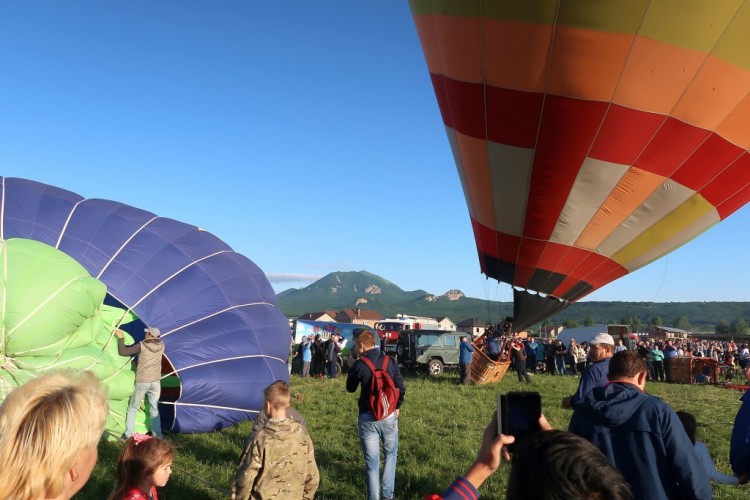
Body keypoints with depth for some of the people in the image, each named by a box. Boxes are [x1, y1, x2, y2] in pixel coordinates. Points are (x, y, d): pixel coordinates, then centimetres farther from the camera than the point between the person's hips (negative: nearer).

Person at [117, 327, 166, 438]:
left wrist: (121, 338, 1)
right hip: (156, 382, 3)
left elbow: (123, 352, -10)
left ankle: (128, 435, 13)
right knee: (154, 410, 12)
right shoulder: (161, 345, -2)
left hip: (142, 382, -3)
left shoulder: (142, 346, -13)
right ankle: (157, 435, 12)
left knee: (132, 408, 13)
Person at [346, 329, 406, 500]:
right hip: (389, 416, 3)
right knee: (390, 454, 21)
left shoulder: (359, 365, -11)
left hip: (368, 418, -3)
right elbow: (401, 388, 2)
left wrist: (351, 367, 15)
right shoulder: (390, 361, -1)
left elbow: (350, 388, 5)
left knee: (372, 461, 6)